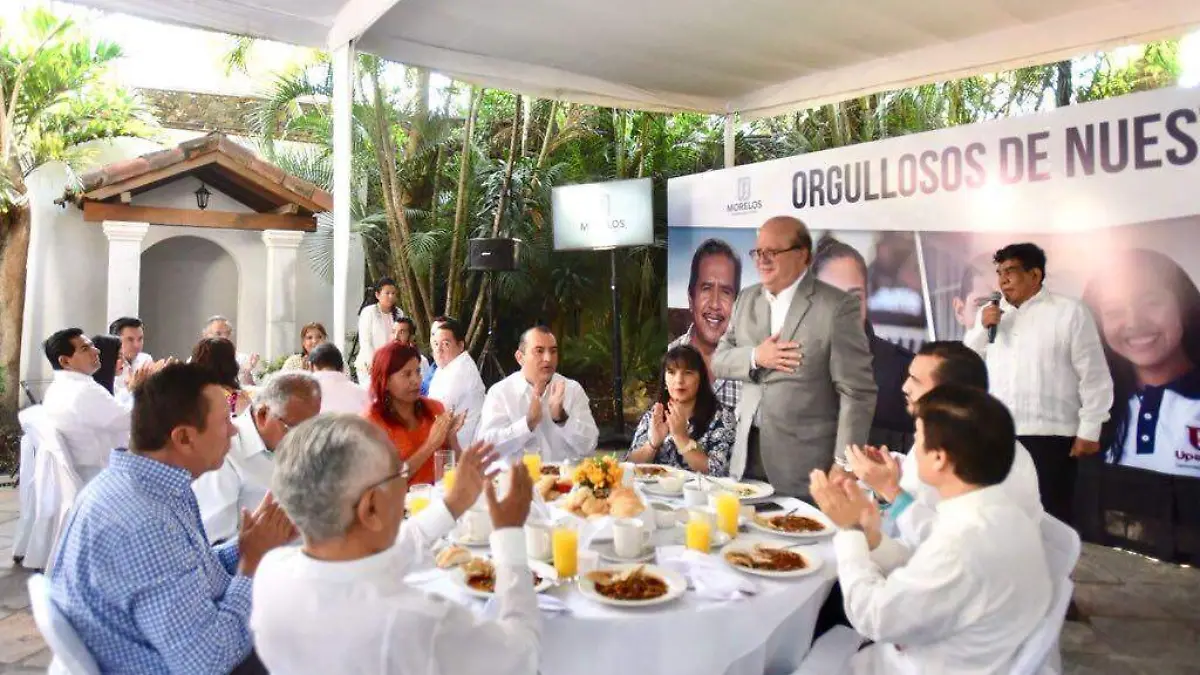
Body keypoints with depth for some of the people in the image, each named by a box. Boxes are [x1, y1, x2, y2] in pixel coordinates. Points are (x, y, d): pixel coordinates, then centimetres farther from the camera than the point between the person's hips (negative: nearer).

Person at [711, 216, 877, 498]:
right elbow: (719, 360, 9)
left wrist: (845, 468, -15)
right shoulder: (747, 299, 8)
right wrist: (755, 357, -12)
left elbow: (857, 394, -12)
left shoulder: (837, 306, -11)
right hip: (748, 454, 5)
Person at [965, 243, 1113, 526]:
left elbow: (1094, 376, -4)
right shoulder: (991, 313, 12)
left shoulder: (1070, 312, -3)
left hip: (1050, 435, -5)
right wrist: (982, 328, -4)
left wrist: (1089, 430, -7)